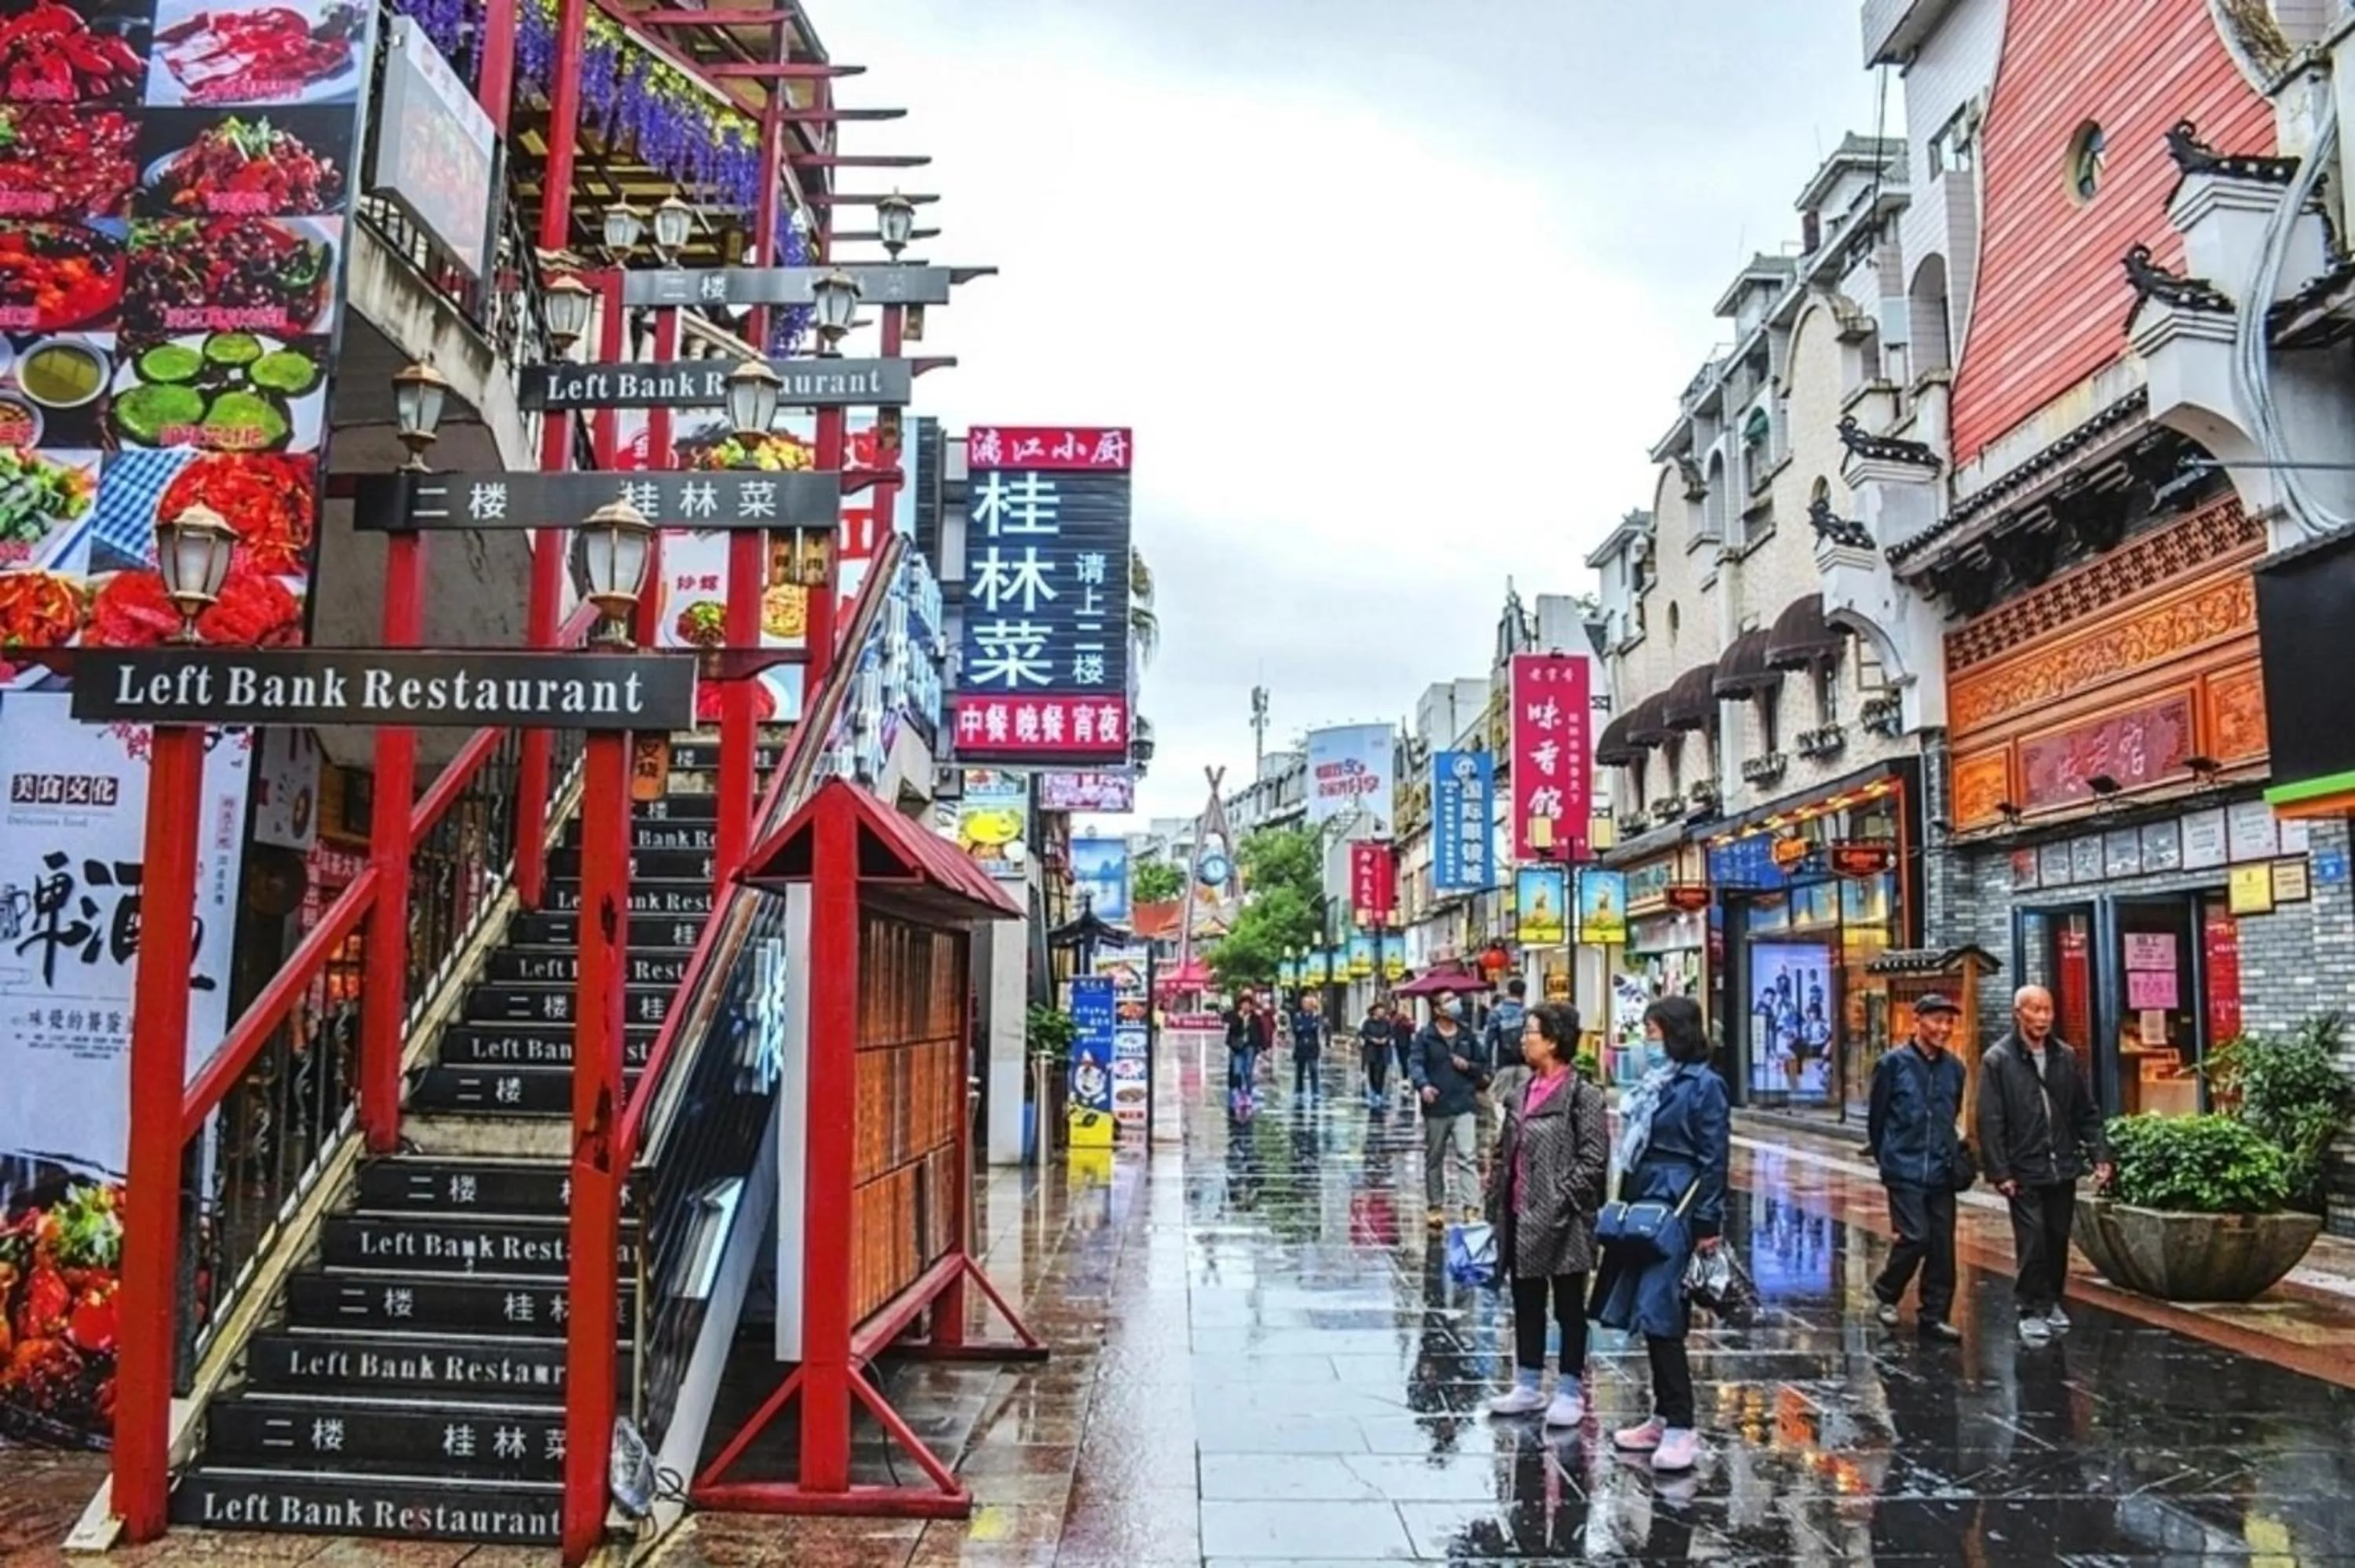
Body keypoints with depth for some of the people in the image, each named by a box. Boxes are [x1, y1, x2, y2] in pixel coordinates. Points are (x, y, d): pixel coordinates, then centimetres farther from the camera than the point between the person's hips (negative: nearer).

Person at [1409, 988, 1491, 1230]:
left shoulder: (1467, 1036, 9)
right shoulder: (1426, 1036, -1)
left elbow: (1482, 1068, 17)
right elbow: (1414, 1063, -11)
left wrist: (1468, 1066, -5)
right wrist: (1423, 1085, -29)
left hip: (1463, 1105, 1)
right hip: (1436, 1107, -1)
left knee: (1467, 1156, -10)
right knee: (1434, 1158, 11)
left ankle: (1471, 1207, -12)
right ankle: (1436, 1206, 23)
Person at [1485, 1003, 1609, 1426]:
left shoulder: (1582, 1095, -13)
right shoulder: (1523, 1094, 10)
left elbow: (1593, 1160, -16)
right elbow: (1506, 1151, 16)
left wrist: (1560, 1201, -18)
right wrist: (1497, 1200, 9)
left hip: (1561, 1222, -7)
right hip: (1521, 1217, 8)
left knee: (1569, 1307, 7)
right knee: (1526, 1304, 16)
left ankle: (1570, 1391, 18)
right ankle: (1528, 1386, 28)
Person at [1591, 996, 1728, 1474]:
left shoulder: (1704, 1084, -9)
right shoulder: (1655, 1079, 13)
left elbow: (1714, 1158, -10)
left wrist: (1708, 1224, -12)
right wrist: (1624, 1205, 14)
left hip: (1675, 1210, -8)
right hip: (1640, 1204, 8)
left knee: (1660, 1317, -11)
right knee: (1647, 1316, 10)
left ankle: (1681, 1429, -6)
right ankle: (1663, 1418, 19)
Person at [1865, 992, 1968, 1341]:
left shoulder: (1954, 1067, 6)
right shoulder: (1893, 1064, -7)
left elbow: (1953, 1116, 18)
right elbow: (1876, 1119, 1)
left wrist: (1951, 1152, 13)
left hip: (1941, 1173, 5)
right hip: (1905, 1172, -4)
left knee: (1942, 1246, 5)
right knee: (1915, 1237, -10)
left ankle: (1934, 1316, 16)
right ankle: (1886, 1294, 14)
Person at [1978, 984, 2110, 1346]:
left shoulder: (2065, 1056, 7)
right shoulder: (1997, 1060, -7)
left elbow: (2086, 1113, 12)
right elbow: (1990, 1122, -9)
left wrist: (2098, 1156, 2)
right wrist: (1999, 1172, -13)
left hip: (2063, 1168, 4)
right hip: (2024, 1171, -4)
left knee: (2058, 1240, 12)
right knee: (2033, 1242, -5)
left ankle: (2052, 1302, 28)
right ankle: (2032, 1310, 7)